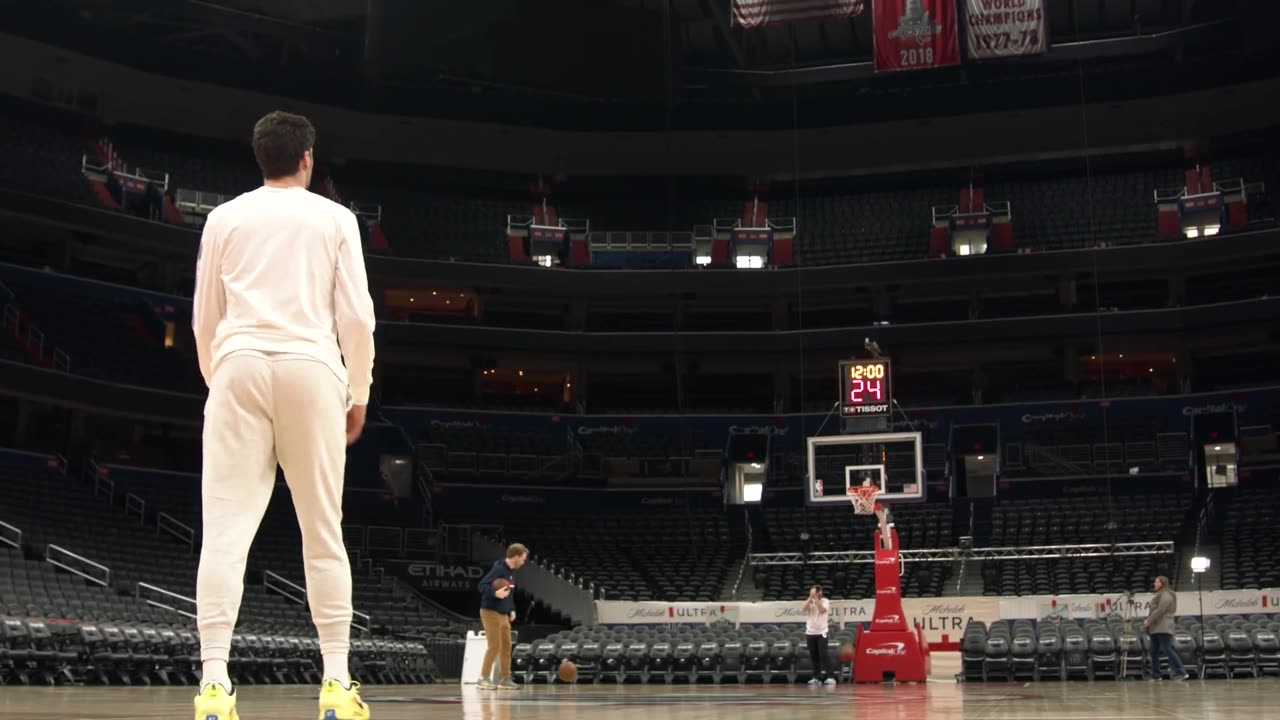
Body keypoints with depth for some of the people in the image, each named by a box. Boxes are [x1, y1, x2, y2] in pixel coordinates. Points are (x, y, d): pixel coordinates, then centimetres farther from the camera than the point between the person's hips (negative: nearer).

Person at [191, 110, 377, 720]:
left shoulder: (225, 217, 14)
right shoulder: (335, 218, 11)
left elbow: (204, 319, 14)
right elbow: (357, 315, 4)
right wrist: (359, 394, 12)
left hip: (239, 367, 1)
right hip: (311, 368, -1)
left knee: (226, 531, -4)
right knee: (323, 533, 5)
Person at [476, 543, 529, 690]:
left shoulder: (511, 571, 12)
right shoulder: (498, 569, -17)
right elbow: (483, 585, -23)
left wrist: (512, 609, 15)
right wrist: (495, 593, -39)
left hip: (504, 614, 9)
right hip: (491, 612, -9)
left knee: (506, 646, 9)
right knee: (495, 646, -8)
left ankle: (505, 679, 16)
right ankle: (484, 679, 0)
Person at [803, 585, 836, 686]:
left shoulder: (825, 601, -1)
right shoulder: (809, 601, 8)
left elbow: (822, 610, -19)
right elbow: (805, 608, -11)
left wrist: (816, 598, -16)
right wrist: (811, 597, -12)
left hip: (822, 632, -4)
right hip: (810, 632, 4)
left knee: (823, 655, -11)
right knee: (813, 656, 6)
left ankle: (828, 676, -11)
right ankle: (816, 677, 11)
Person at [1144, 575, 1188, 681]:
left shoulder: (1166, 595, -11)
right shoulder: (1159, 595, 20)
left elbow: (1160, 611, -20)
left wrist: (1148, 622, -18)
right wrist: (1148, 622, 10)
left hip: (1163, 628, -10)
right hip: (1155, 628, 10)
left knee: (1167, 649, -12)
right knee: (1154, 652, 9)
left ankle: (1180, 672, -10)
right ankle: (1155, 675, 13)